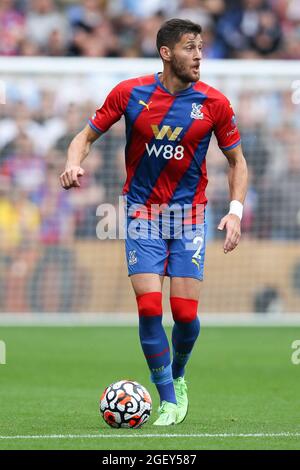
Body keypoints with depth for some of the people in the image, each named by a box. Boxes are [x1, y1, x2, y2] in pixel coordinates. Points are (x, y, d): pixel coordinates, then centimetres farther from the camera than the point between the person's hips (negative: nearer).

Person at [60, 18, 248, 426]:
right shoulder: (129, 93, -6)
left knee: (185, 312, -6)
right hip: (142, 212, 0)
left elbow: (237, 161, 5)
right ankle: (168, 399, 2)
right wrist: (74, 162, -17)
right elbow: (87, 135, 5)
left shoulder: (214, 103, -5)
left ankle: (177, 376, 26)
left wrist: (235, 212, -8)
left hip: (189, 212, 1)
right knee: (149, 307, -12)